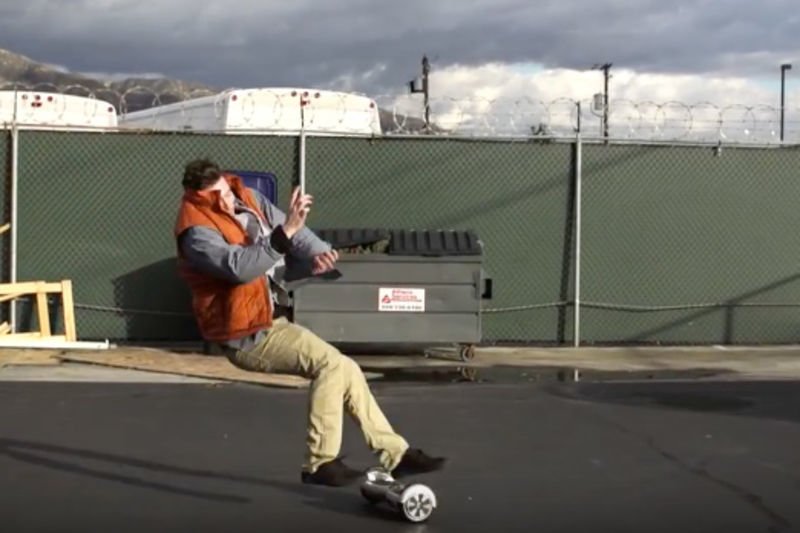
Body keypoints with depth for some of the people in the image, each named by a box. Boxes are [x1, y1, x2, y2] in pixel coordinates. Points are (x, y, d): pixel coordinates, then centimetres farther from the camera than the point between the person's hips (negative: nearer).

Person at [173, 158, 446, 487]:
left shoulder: (246, 197, 2)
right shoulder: (197, 233, -20)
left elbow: (292, 232, 1)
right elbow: (241, 267, -36)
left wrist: (317, 251, -20)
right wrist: (285, 232, -44)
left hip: (272, 322, 8)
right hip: (246, 337, -8)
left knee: (347, 370, 5)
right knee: (330, 362, -22)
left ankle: (394, 454, 13)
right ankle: (320, 463, -14)